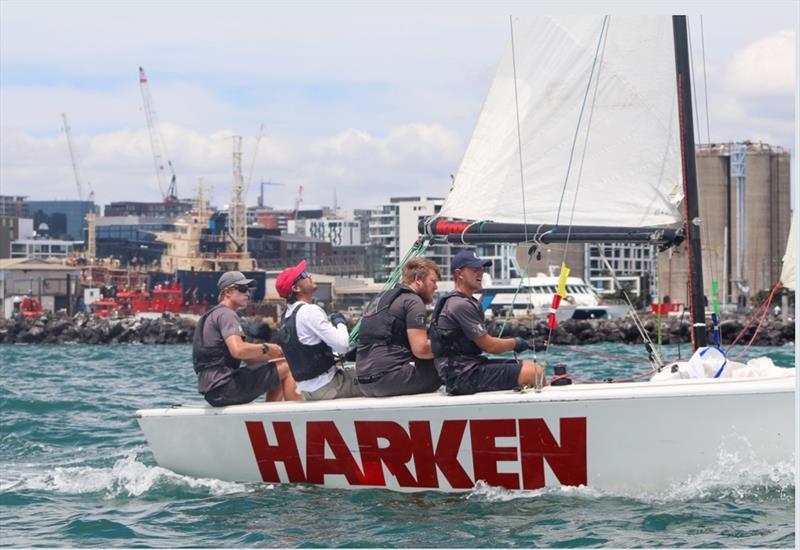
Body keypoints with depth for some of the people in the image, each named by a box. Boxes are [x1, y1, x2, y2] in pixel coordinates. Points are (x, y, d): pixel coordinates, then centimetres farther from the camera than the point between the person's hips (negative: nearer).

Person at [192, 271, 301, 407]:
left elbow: (247, 358, 22)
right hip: (223, 386, -11)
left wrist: (275, 354, 8)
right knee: (287, 369, -8)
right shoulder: (226, 314, -6)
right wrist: (266, 348, -8)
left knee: (277, 375, 24)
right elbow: (238, 350, -25)